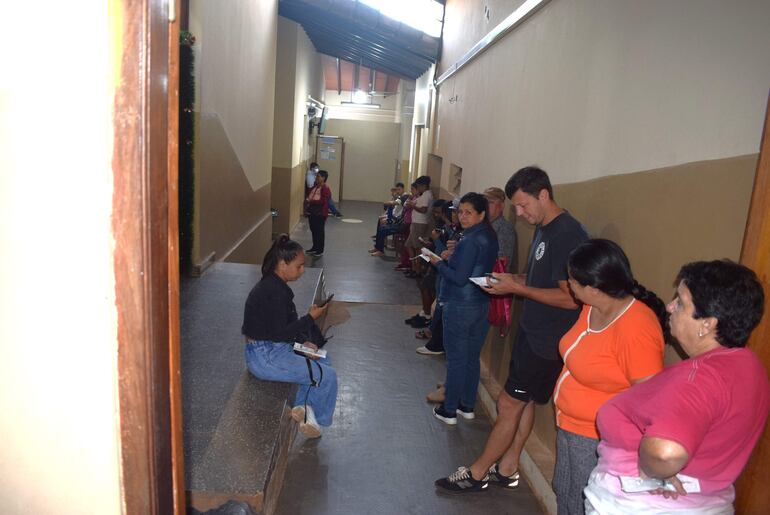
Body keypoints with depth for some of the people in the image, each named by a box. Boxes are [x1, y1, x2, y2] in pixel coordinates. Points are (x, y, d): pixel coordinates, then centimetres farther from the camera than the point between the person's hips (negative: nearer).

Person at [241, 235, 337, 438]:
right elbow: (278, 334, -24)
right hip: (266, 358, -11)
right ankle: (315, 417, 16)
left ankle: (304, 406, 11)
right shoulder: (274, 292, -22)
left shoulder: (271, 285, 9)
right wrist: (311, 318, -19)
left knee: (323, 360, 18)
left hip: (267, 350, 11)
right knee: (327, 376, -7)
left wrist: (302, 343, 6)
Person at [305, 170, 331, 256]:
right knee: (313, 230, 16)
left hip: (320, 214, -8)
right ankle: (315, 248, 30)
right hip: (312, 213, 8)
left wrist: (311, 201, -24)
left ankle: (320, 250, 11)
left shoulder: (325, 189, -15)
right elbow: (309, 196, 21)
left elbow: (323, 201, -23)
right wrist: (307, 201, -1)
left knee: (320, 231, 1)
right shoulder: (315, 187, 11)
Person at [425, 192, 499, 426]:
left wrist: (438, 263, -9)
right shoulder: (489, 237, 7)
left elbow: (459, 278, -21)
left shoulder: (470, 241, -20)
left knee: (456, 359, 3)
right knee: (472, 358, 16)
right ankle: (467, 406, 29)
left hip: (460, 307, -9)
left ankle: (449, 410, 15)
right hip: (481, 304, 9)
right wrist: (450, 259, 10)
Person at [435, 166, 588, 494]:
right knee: (522, 401, 17)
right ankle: (507, 469, 31)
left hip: (547, 340, -9)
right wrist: (510, 280, 0)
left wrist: (517, 288, -20)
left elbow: (570, 297, -24)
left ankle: (477, 473, 16)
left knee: (509, 404, 1)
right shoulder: (543, 230, 9)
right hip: (531, 331, 9)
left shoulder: (568, 234, -21)